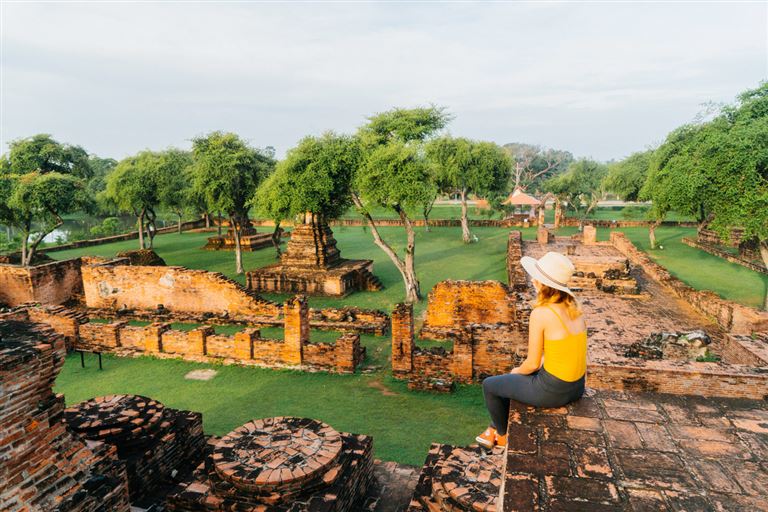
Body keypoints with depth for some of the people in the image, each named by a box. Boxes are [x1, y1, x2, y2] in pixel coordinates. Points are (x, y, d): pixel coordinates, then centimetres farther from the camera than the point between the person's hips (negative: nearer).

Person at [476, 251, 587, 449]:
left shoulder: (540, 313, -23)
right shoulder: (573, 306, -1)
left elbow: (533, 363, -17)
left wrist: (518, 371, 6)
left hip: (552, 391, -7)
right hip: (576, 386, 8)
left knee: (489, 385, 16)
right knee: (508, 379, 29)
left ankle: (503, 435, 38)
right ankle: (495, 427, 44)